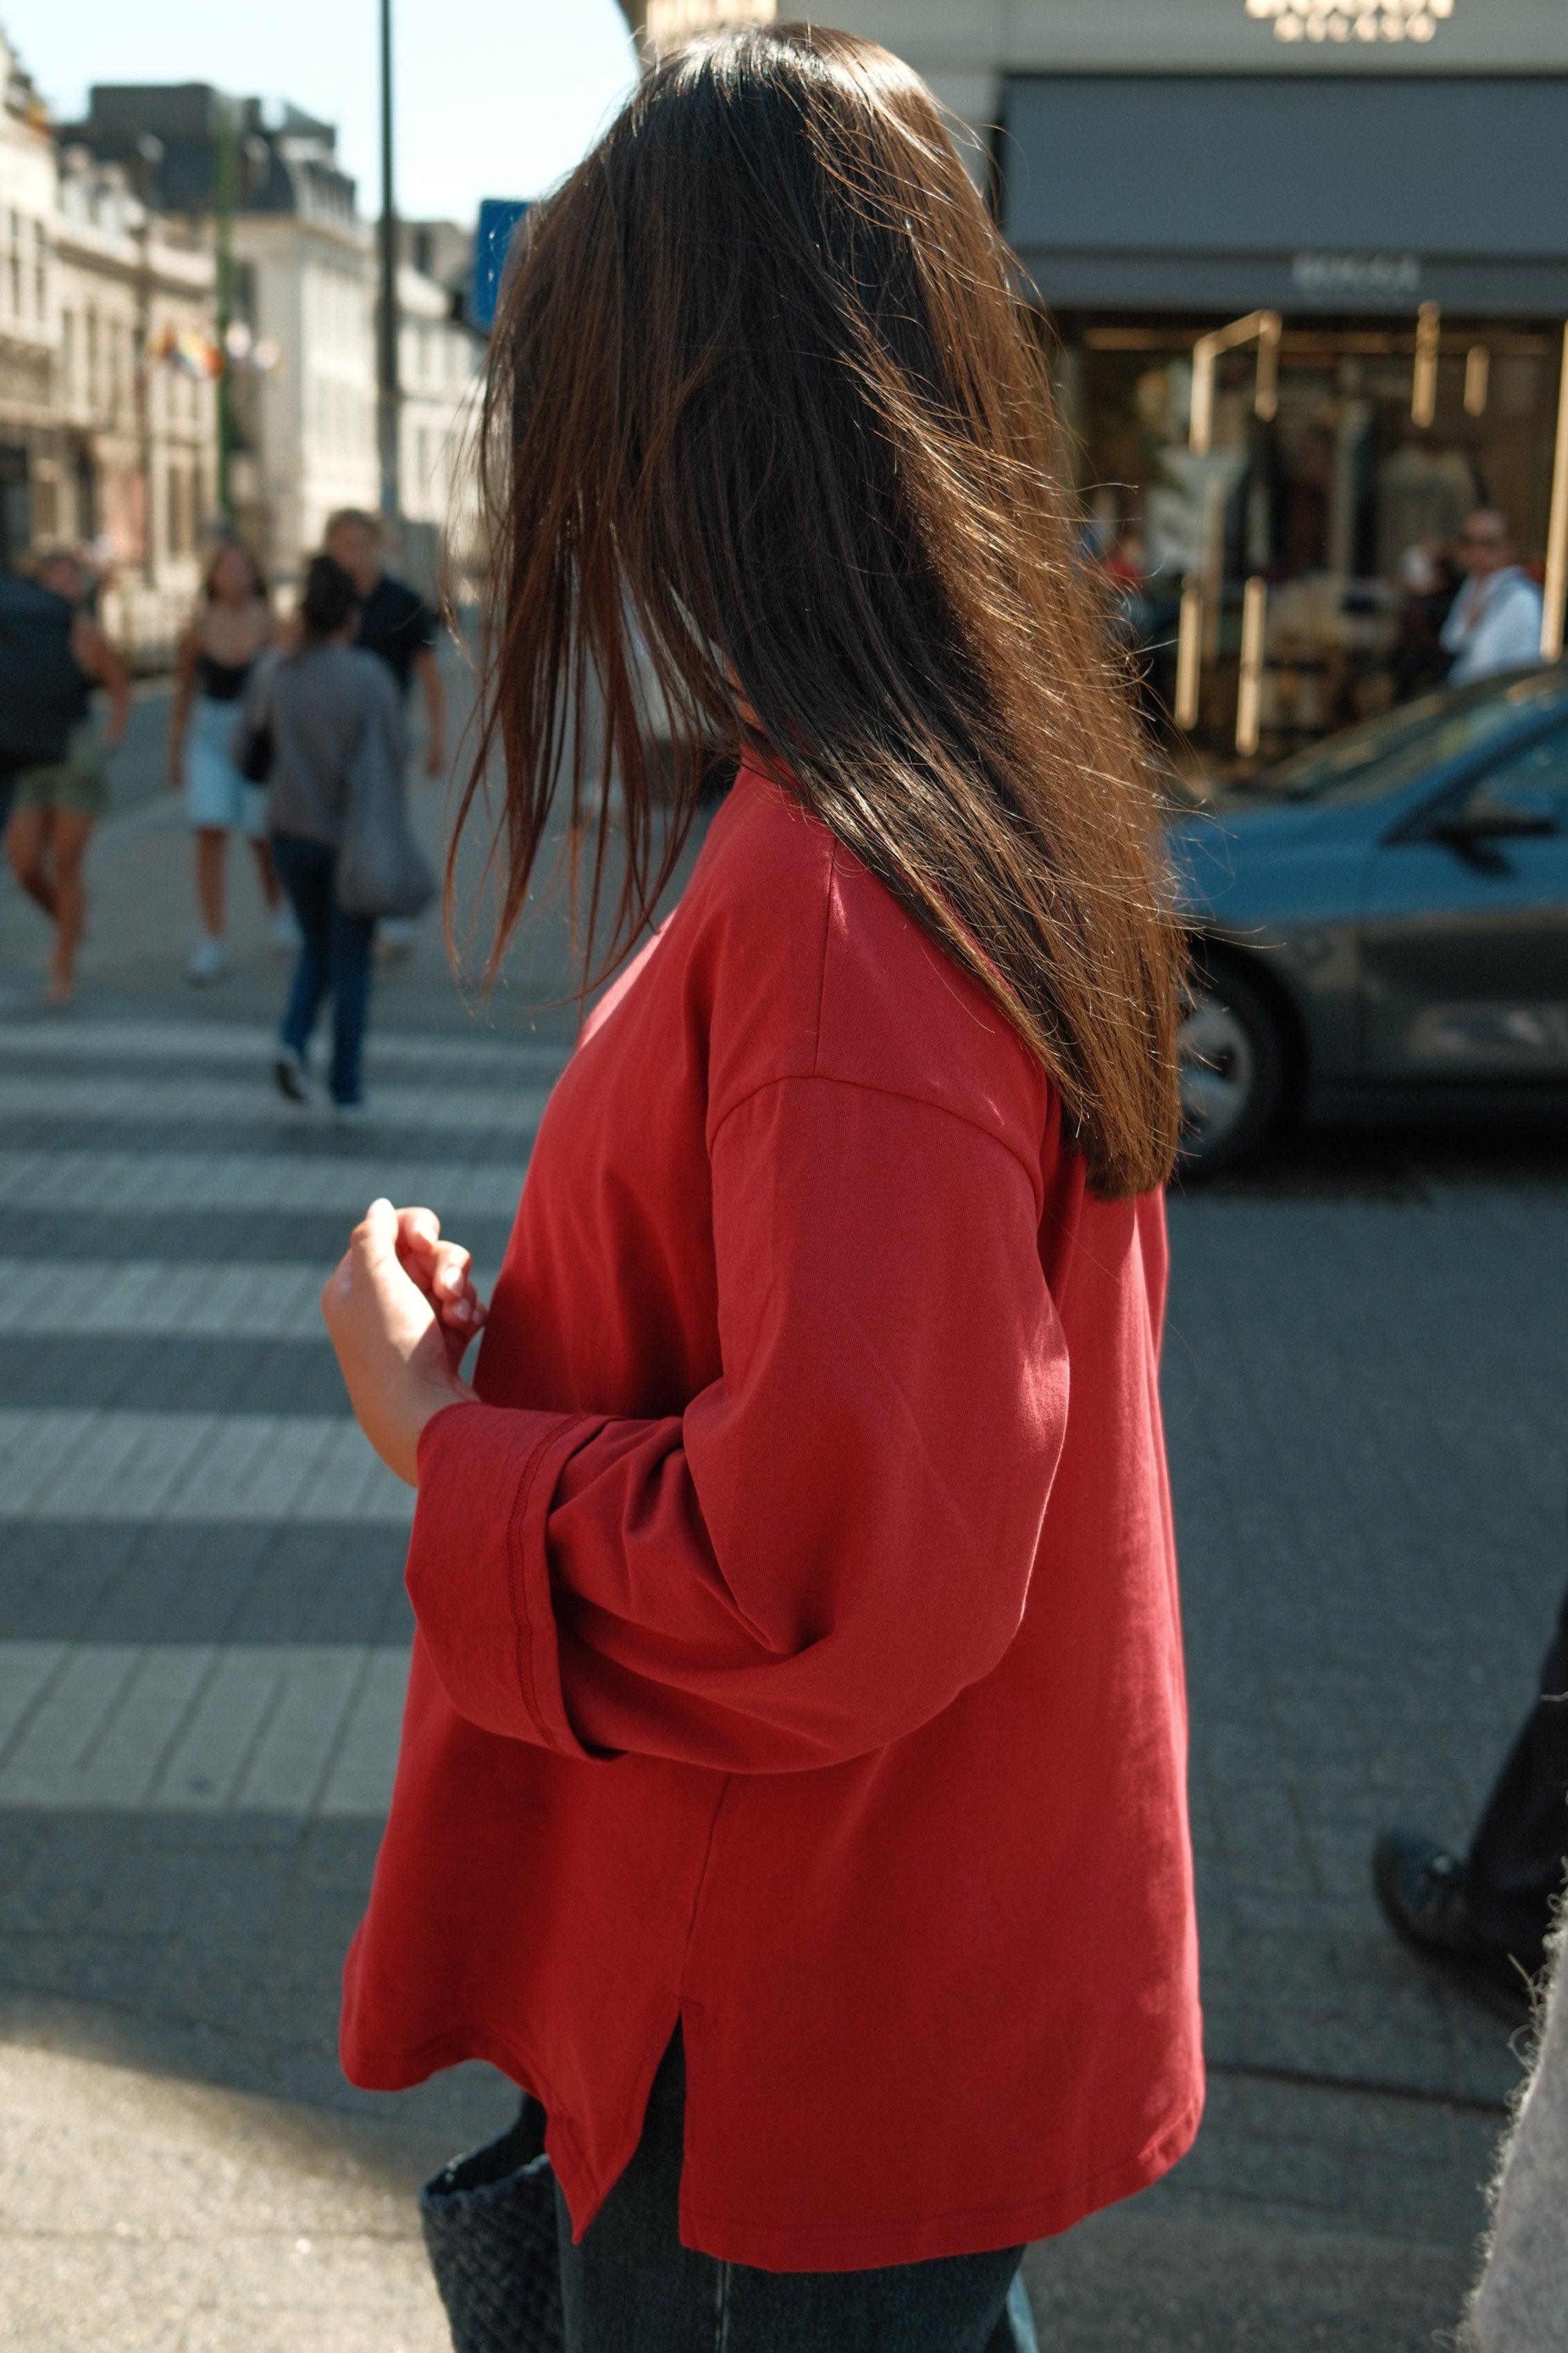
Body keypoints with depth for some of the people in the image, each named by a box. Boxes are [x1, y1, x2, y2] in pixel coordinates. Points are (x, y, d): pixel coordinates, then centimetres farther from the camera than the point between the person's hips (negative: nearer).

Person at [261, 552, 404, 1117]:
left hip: (292, 830, 3)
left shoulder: (276, 674, -5)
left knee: (317, 948, 22)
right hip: (354, 834, -3)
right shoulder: (369, 675, -14)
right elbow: (393, 754, -12)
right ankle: (346, 1088, 13)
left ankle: (293, 1040, -2)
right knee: (351, 960, 11)